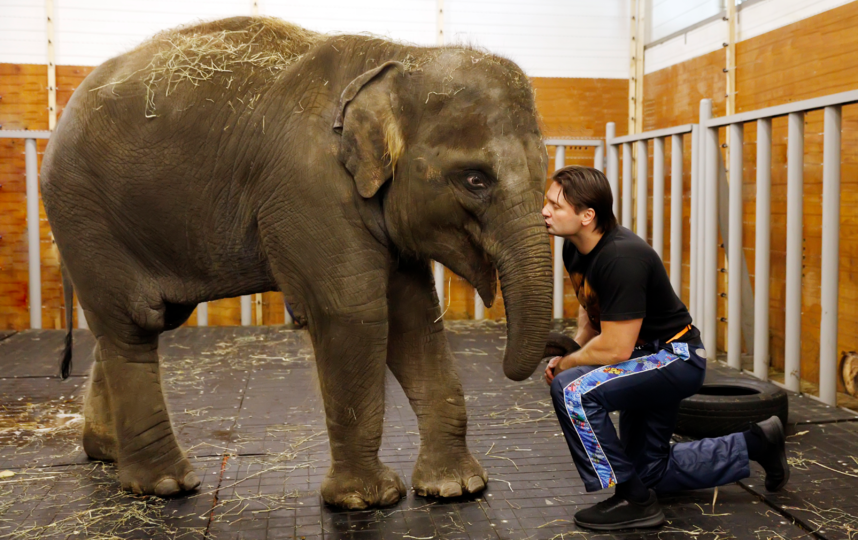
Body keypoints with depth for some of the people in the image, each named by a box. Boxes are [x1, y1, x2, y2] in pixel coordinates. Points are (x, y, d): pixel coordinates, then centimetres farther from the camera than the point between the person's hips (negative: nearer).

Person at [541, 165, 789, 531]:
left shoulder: (622, 257, -32)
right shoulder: (574, 248, -4)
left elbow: (615, 348, -32)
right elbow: (590, 310, 12)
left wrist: (566, 364, -16)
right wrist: (572, 351, -6)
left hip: (675, 358, -10)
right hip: (648, 362, 10)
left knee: (573, 389, -32)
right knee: (650, 470, 21)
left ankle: (633, 500, -16)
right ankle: (755, 444, 34)